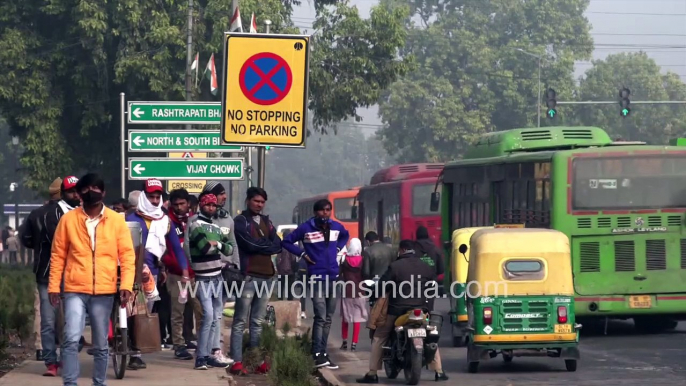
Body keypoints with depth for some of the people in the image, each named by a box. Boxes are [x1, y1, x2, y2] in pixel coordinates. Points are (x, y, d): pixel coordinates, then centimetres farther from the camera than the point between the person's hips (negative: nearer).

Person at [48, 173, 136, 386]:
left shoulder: (117, 220, 4)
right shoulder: (68, 219, 2)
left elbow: (127, 255, 3)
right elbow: (58, 255, 6)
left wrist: (126, 285, -8)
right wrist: (53, 286, 1)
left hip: (104, 291, 1)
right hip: (75, 290, -1)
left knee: (101, 345, 9)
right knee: (71, 339, -16)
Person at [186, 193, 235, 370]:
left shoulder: (216, 227, 17)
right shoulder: (196, 224, -7)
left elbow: (230, 249, 12)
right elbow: (204, 247, -21)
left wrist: (216, 243, -6)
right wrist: (220, 245, -3)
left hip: (217, 276, 8)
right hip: (203, 277, -8)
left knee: (216, 317, 7)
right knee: (208, 314, -17)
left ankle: (208, 355, 12)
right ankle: (201, 357, -15)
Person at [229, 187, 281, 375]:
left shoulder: (267, 222, 19)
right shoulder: (240, 221, -1)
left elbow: (278, 245, 8)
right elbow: (250, 244, -15)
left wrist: (259, 246, -7)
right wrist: (267, 246, -1)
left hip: (267, 275, 6)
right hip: (248, 275, -6)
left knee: (258, 322, 9)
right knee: (240, 321, -6)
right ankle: (237, 362, -10)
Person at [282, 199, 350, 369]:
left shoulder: (336, 226, 8)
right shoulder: (306, 228, -4)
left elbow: (345, 236, 31)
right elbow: (287, 242, 4)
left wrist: (337, 248, 14)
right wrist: (302, 254, -4)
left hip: (333, 276, 5)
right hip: (317, 277, -5)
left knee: (328, 319, 9)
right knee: (320, 318, -14)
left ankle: (322, 353, 15)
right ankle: (318, 355, -16)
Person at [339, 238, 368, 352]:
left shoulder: (344, 259, -6)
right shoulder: (363, 260, -9)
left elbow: (339, 273, -1)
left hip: (346, 291, 1)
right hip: (359, 292, -1)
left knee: (345, 318, 16)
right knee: (357, 319, 4)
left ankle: (345, 342, 17)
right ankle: (354, 344, 1)